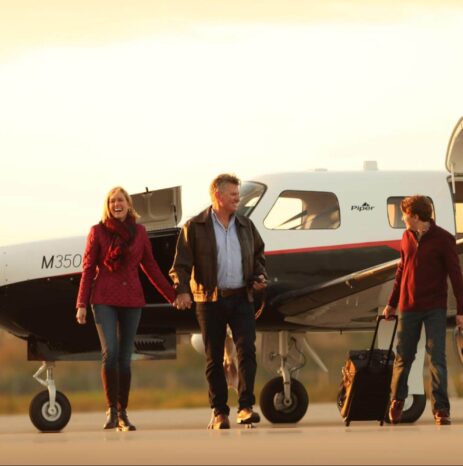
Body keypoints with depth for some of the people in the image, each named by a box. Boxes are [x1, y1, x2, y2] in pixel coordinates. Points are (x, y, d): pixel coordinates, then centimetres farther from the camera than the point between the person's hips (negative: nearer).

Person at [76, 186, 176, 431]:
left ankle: (122, 414, 9)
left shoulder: (139, 232, 8)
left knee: (125, 357, 2)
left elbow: (151, 267, 14)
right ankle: (111, 410, -6)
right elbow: (88, 269, 4)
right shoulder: (98, 231, 3)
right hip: (104, 299, -2)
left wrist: (172, 295, 13)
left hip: (131, 299, 2)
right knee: (110, 352, -16)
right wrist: (82, 304, -1)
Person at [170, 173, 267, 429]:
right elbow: (181, 264, -6)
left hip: (241, 298, 3)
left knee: (247, 350, -12)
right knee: (214, 358, 3)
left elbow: (258, 255, 23)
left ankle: (246, 407, -12)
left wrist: (259, 276, 5)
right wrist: (182, 290, -19)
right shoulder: (194, 227, -1)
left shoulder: (245, 225, 12)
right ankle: (219, 412, 11)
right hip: (210, 300, -3)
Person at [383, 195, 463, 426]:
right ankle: (396, 402, 25)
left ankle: (441, 409, -5)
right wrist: (392, 303, 20)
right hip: (408, 307, 4)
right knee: (403, 357, 9)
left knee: (437, 358, -7)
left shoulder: (443, 239, -9)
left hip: (435, 309, -4)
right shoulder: (407, 237, 7)